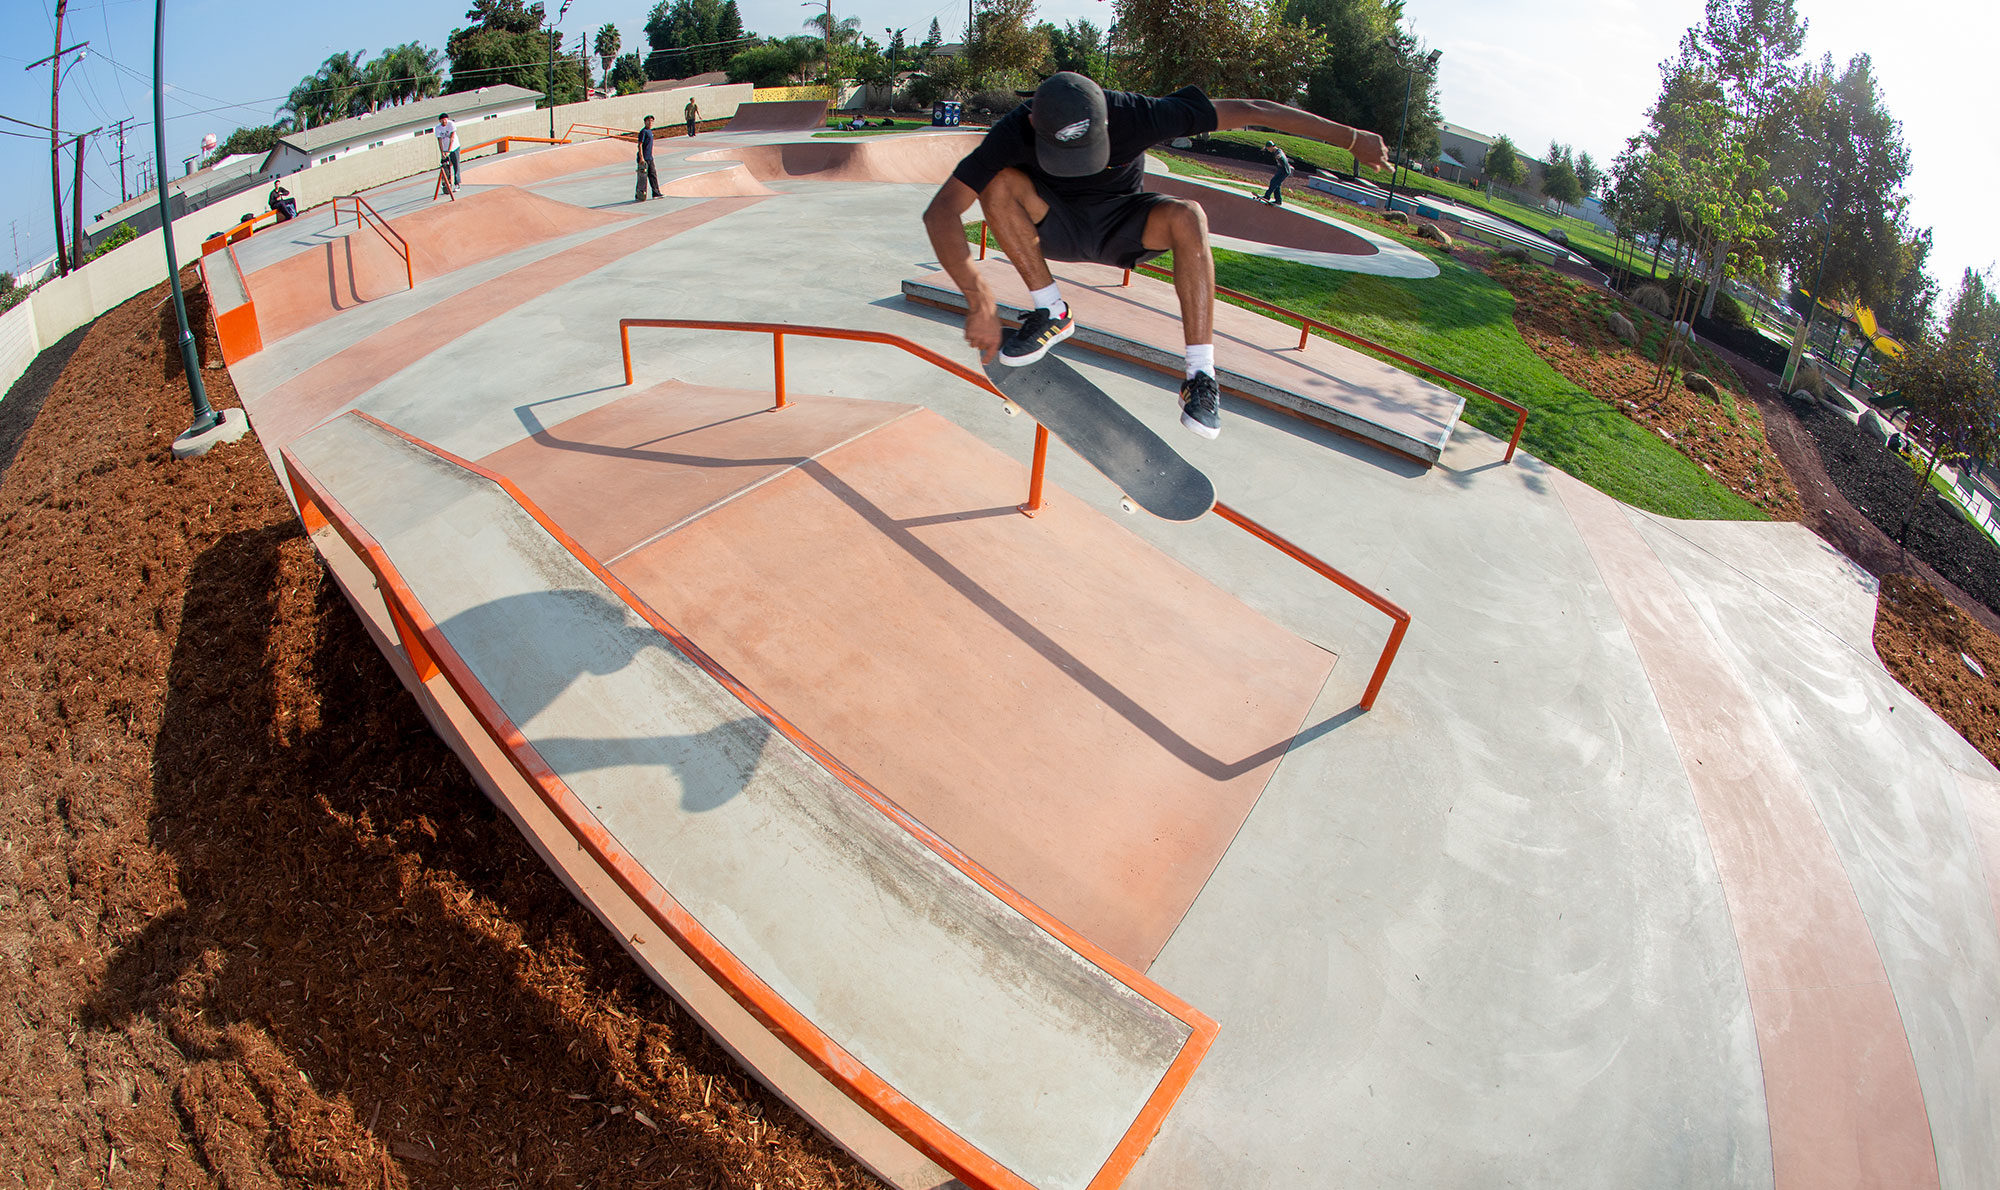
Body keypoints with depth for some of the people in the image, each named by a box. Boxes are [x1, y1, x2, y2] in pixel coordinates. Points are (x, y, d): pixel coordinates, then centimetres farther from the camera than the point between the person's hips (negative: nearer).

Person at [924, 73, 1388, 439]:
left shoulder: (1135, 115, -28)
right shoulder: (1015, 132, -29)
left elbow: (1251, 110, -22)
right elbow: (940, 212, -37)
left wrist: (1353, 137, -20)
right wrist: (979, 301, -51)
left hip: (1120, 228, 0)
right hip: (1053, 227, 1)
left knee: (1186, 216, -33)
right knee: (998, 182, -29)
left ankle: (1201, 375, -31)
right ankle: (1052, 313, -17)